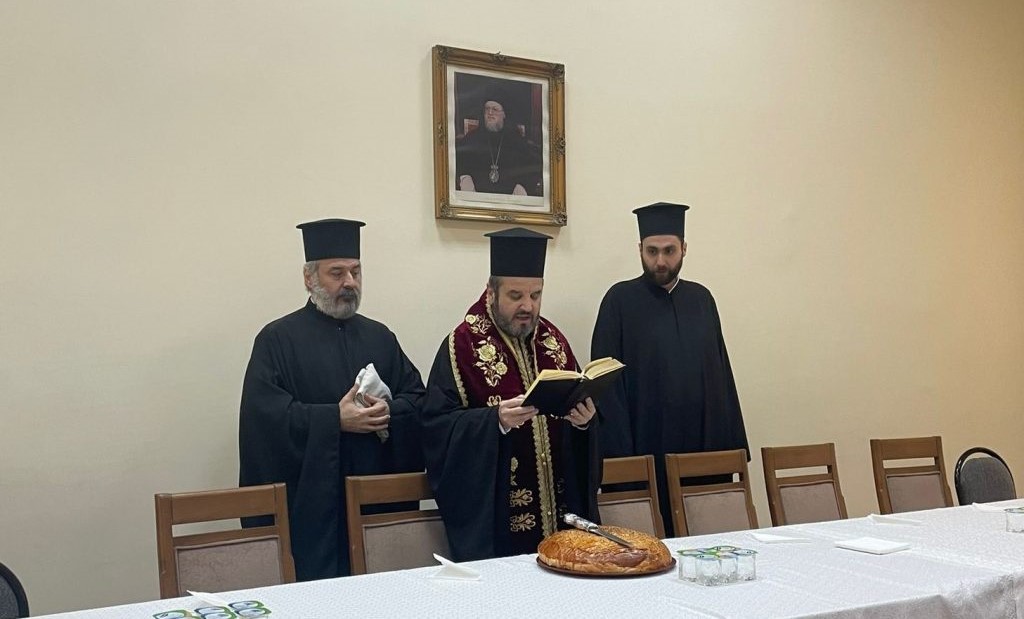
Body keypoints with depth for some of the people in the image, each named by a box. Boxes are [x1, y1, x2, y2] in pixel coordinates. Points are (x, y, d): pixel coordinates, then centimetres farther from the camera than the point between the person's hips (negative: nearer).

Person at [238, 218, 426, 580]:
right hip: (310, 501, -4)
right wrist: (335, 419, -17)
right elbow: (265, 413, -11)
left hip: (378, 497, 4)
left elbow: (418, 399, 10)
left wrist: (388, 413, -12)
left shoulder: (379, 337, 15)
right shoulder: (277, 339, 1)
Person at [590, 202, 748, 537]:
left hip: (706, 448, 4)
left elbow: (721, 371, 12)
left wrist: (733, 444, 6)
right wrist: (620, 456, -12)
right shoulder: (620, 300, -3)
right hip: (646, 452, -4)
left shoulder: (701, 299, 10)